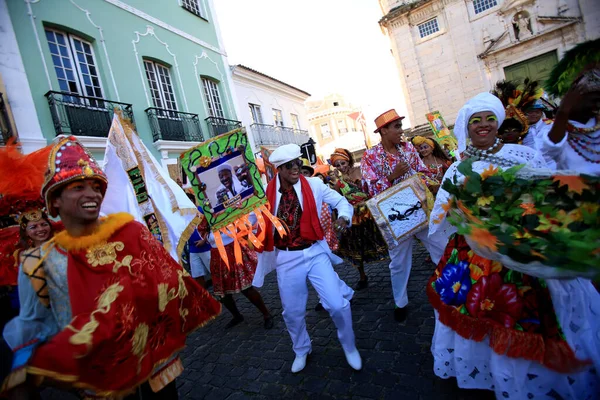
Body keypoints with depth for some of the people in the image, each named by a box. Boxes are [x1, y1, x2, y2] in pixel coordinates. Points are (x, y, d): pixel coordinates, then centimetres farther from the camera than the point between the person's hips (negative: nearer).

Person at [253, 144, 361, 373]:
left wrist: (344, 216, -18)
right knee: (292, 312, 13)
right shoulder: (266, 192, -6)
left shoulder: (313, 185, -4)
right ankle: (301, 351, 45)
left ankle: (349, 346, 28)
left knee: (337, 304, -5)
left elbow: (341, 201, 4)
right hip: (286, 258, 1)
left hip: (315, 253, 0)